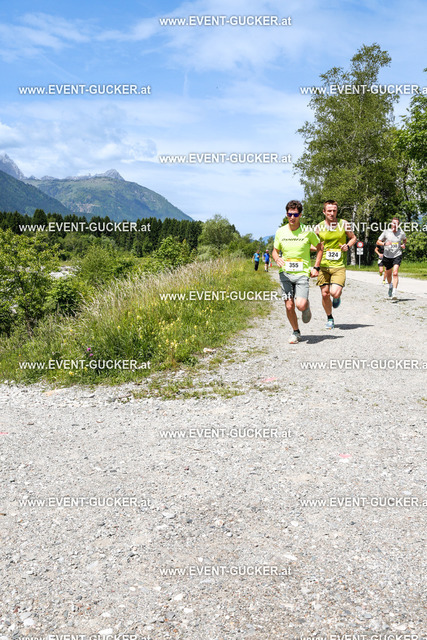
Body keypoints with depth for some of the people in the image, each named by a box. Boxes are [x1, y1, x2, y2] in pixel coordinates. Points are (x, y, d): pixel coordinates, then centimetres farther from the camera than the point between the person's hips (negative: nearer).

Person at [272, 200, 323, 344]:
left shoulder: (307, 232, -3)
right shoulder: (280, 232, 3)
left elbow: (319, 247, 11)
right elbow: (275, 251, 14)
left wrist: (316, 267, 3)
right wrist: (277, 259, -10)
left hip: (302, 273, -2)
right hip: (285, 273, 2)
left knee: (300, 305, -17)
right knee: (289, 306, -2)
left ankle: (307, 306, 21)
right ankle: (296, 332, 21)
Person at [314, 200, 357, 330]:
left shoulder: (344, 224, 0)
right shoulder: (319, 227, 1)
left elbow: (353, 238, 15)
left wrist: (348, 246, -6)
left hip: (339, 265, -1)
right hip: (323, 264, 2)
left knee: (335, 293, -17)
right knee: (325, 294, 3)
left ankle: (337, 297, 22)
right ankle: (330, 318, 25)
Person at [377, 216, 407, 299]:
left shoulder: (401, 233, 0)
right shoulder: (386, 232, -4)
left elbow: (404, 239, 22)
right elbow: (378, 242, -1)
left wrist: (404, 245, 1)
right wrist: (384, 243, -21)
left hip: (397, 256, -1)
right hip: (387, 256, 1)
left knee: (395, 273, -20)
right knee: (388, 274, 15)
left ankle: (394, 293, -24)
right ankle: (390, 286, 47)